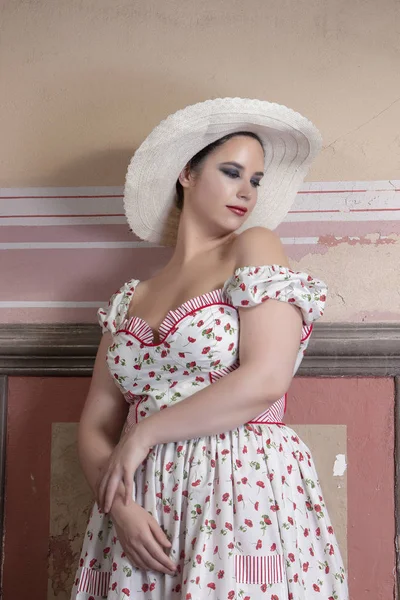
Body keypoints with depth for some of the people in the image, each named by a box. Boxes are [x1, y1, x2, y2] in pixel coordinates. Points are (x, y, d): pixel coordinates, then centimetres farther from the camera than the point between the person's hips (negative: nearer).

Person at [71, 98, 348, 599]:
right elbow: (95, 426, 8)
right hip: (141, 515, 4)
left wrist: (144, 433, -7)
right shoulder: (131, 299, 12)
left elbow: (265, 380, -13)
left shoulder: (255, 248, 1)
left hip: (245, 497, -3)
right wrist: (117, 505, -10)